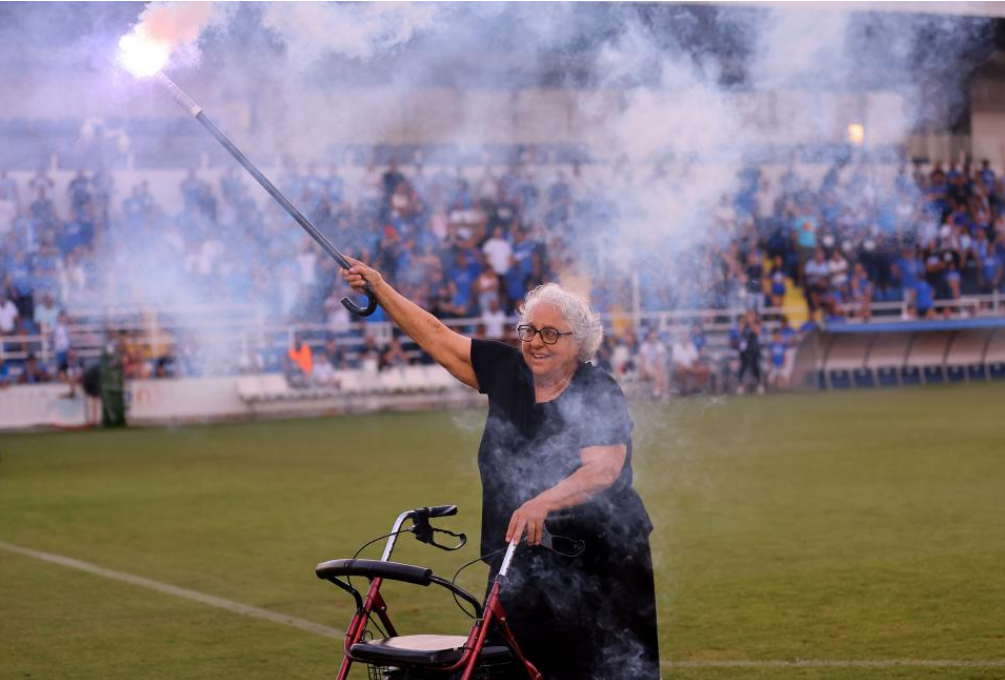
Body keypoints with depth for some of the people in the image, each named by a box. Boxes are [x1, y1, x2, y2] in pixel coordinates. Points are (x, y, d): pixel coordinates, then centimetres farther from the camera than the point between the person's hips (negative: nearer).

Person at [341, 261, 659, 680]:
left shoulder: (600, 394, -10)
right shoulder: (506, 371, 5)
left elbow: (602, 470, -25)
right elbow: (435, 336, 11)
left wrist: (543, 503, -40)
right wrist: (379, 288, 8)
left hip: (599, 564, -5)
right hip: (519, 563, 5)